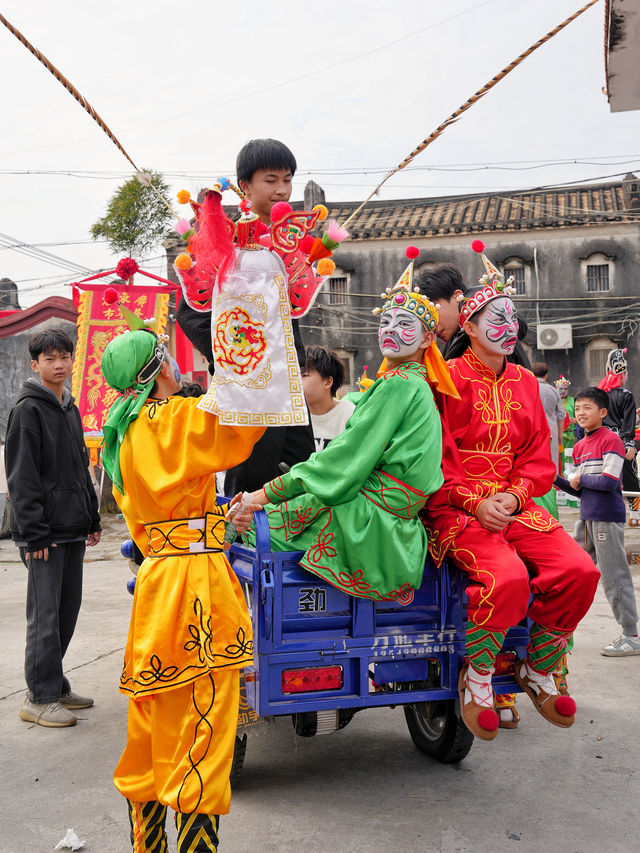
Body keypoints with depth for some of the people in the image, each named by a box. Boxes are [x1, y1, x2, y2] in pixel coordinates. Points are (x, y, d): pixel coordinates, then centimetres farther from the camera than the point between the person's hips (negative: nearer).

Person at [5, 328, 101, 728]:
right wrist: (34, 533, -18)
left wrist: (92, 518, 17)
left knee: (69, 609, 12)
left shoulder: (70, 408, 16)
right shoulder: (28, 410, -9)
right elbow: (22, 477, -14)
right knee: (45, 614, -4)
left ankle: (56, 684, 24)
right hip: (46, 533, -8)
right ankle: (40, 698, 5)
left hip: (73, 530, 8)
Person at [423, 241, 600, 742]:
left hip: (514, 504, 6)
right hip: (455, 507, -5)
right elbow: (436, 458, -6)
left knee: (580, 570, -17)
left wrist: (513, 496, -7)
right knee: (507, 576, -32)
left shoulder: (524, 383, 16)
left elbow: (539, 456, 13)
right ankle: (476, 678, -5)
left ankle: (537, 672, 6)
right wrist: (475, 503, -18)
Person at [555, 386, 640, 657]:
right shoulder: (579, 447, 13)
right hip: (587, 517, 8)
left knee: (614, 576, -3)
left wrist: (581, 479, -7)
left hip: (608, 518, -8)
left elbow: (609, 482, -20)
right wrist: (557, 480, 1)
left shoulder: (611, 440, -10)